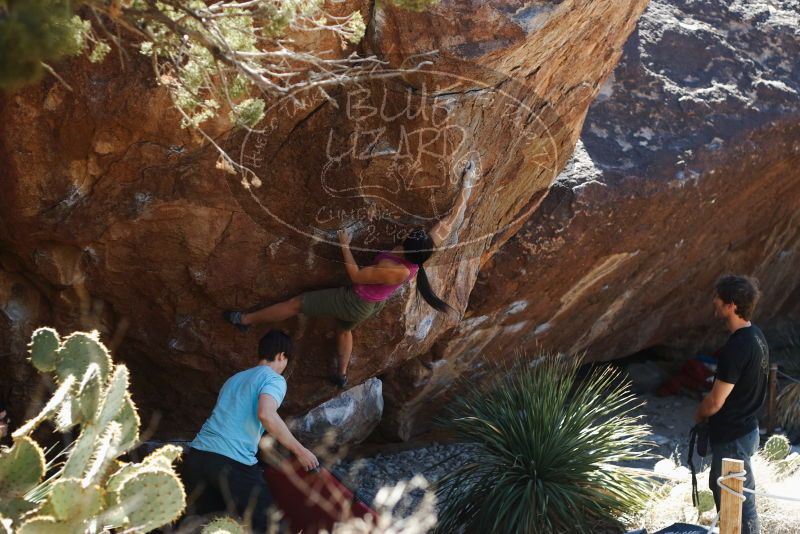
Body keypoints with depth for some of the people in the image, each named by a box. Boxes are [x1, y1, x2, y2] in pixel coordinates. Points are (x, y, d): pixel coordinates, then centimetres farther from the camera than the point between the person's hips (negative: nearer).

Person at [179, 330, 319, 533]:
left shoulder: (234, 379, 27)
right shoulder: (274, 379, 2)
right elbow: (266, 415, -17)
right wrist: (299, 451, -9)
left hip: (196, 455, 7)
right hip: (232, 462, -7)